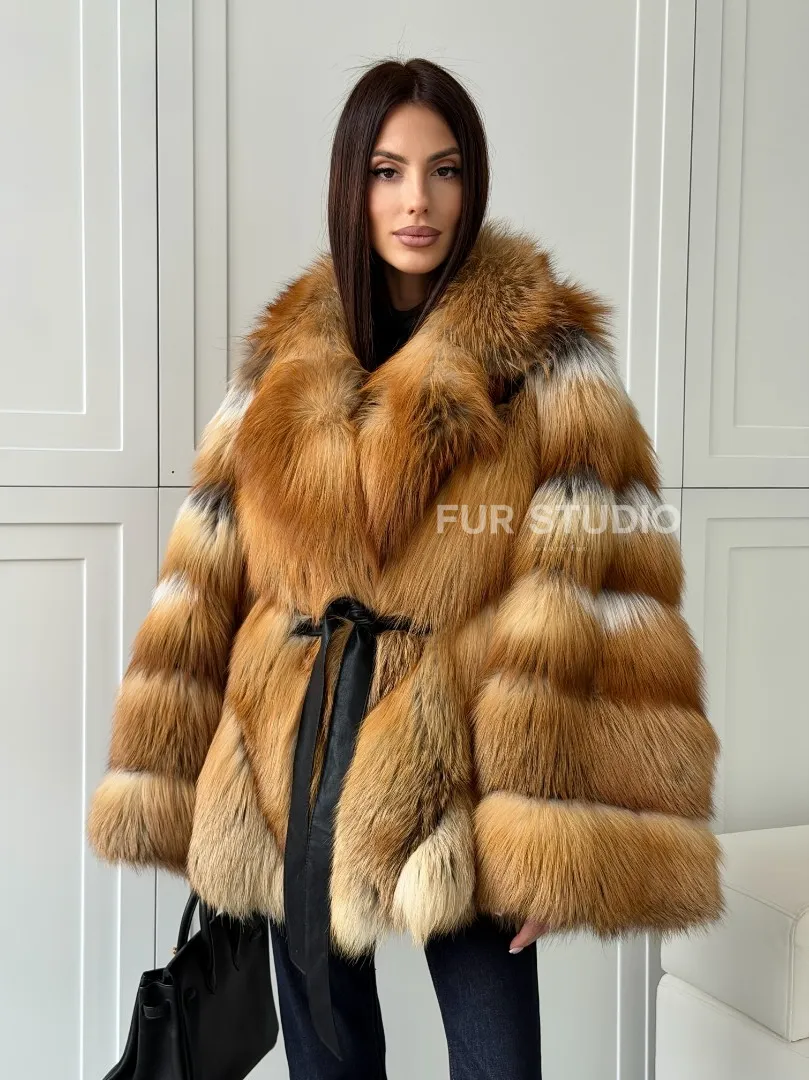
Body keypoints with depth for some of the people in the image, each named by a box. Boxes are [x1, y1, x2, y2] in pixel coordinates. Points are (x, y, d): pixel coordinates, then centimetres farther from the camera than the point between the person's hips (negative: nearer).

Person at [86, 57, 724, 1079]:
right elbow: (204, 578, 4)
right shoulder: (284, 356, 5)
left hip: (453, 769, -3)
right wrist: (165, 785, 2)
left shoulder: (543, 353, -6)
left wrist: (558, 833, -19)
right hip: (290, 769, 4)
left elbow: (595, 603, -13)